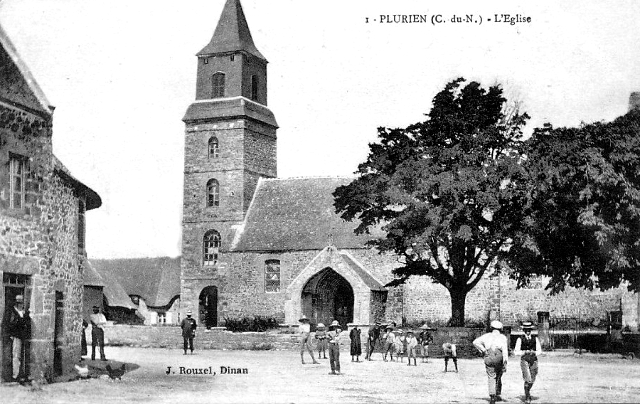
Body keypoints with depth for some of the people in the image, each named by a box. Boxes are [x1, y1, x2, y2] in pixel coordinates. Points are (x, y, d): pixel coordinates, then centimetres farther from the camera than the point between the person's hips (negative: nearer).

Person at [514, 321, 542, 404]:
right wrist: (525, 352, -15)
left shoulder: (535, 339, 7)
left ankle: (527, 392, 38)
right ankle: (527, 396, 0)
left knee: (532, 381, 11)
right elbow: (516, 352, 0)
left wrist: (534, 352, -12)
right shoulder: (520, 340, 1)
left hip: (533, 360, 3)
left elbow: (539, 350, 9)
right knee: (528, 380, -15)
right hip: (524, 360, -3)